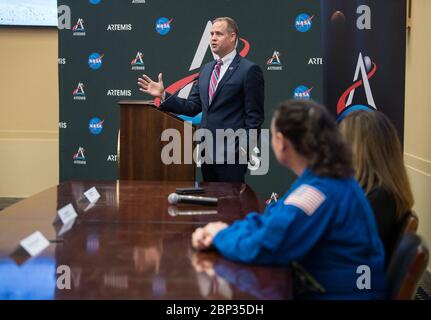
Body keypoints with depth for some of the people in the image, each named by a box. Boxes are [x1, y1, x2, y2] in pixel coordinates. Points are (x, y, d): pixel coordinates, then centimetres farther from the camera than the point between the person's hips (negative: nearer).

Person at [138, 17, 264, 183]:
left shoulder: (249, 70, -7)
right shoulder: (206, 69, 15)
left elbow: (254, 116, -9)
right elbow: (192, 107, 11)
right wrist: (163, 95, 1)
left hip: (231, 154, -7)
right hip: (207, 153, 7)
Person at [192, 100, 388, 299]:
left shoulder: (320, 191, -25)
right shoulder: (329, 178, 6)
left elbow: (260, 248, -26)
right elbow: (273, 220, 11)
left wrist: (222, 236, -6)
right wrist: (216, 232, -3)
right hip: (327, 287, 8)